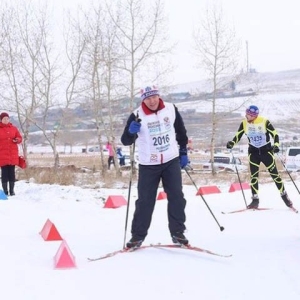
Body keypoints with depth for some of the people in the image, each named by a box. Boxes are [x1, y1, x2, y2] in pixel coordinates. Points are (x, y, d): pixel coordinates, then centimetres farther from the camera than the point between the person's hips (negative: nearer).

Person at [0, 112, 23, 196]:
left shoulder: (13, 128, 10)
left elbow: (20, 138, 13)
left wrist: (17, 140, -10)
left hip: (13, 154, 3)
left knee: (12, 172, 4)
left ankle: (12, 190, 9)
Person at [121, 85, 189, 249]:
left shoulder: (171, 109, -2)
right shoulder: (137, 115, -12)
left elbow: (181, 131, 12)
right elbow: (126, 141, -13)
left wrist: (183, 152, 10)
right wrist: (131, 131, -33)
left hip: (171, 161, 2)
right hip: (148, 165, -2)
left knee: (176, 198, 1)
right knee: (145, 201, 0)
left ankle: (177, 233, 12)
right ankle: (138, 235, 11)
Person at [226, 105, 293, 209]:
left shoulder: (264, 122, -19)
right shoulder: (244, 123, -9)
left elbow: (275, 134, -13)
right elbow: (238, 136, 0)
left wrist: (276, 145, -28)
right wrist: (232, 143, -19)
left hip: (266, 150, -3)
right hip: (253, 152, 3)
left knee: (274, 174, 1)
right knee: (253, 176, -1)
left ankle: (284, 195, 16)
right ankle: (255, 200, 7)